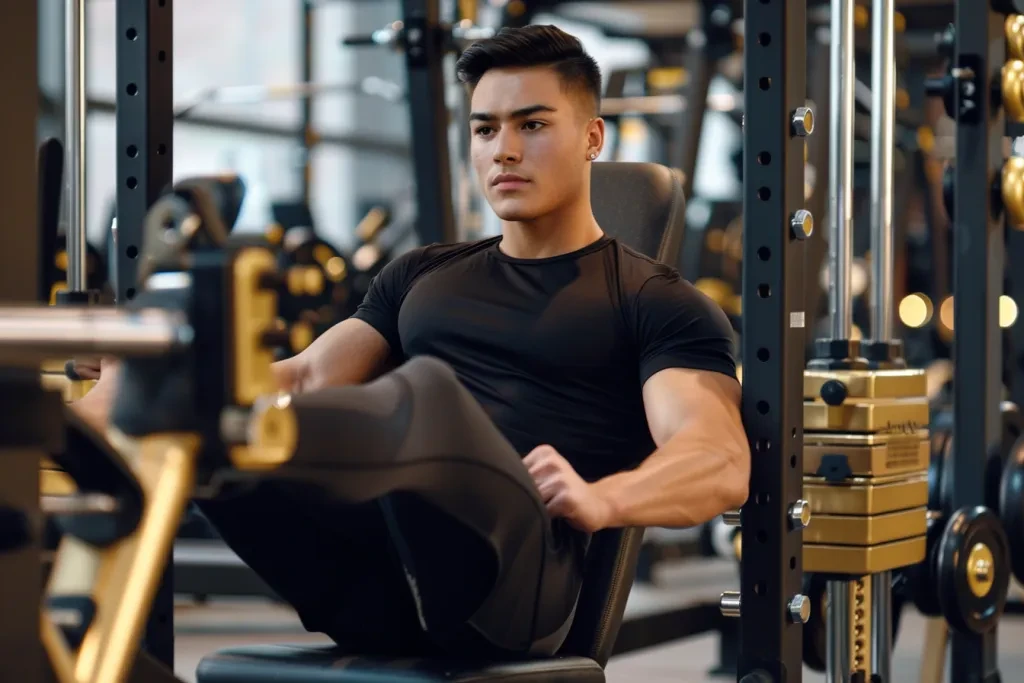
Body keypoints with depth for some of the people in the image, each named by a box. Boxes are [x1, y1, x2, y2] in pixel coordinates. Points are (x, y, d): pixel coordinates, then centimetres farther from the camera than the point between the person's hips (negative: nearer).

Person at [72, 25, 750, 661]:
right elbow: (311, 378, 24)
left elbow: (721, 464, -2)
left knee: (426, 395, -38)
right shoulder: (422, 277, 32)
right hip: (363, 560, 6)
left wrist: (599, 499, -27)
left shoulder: (658, 303, 13)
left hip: (508, 564, -5)